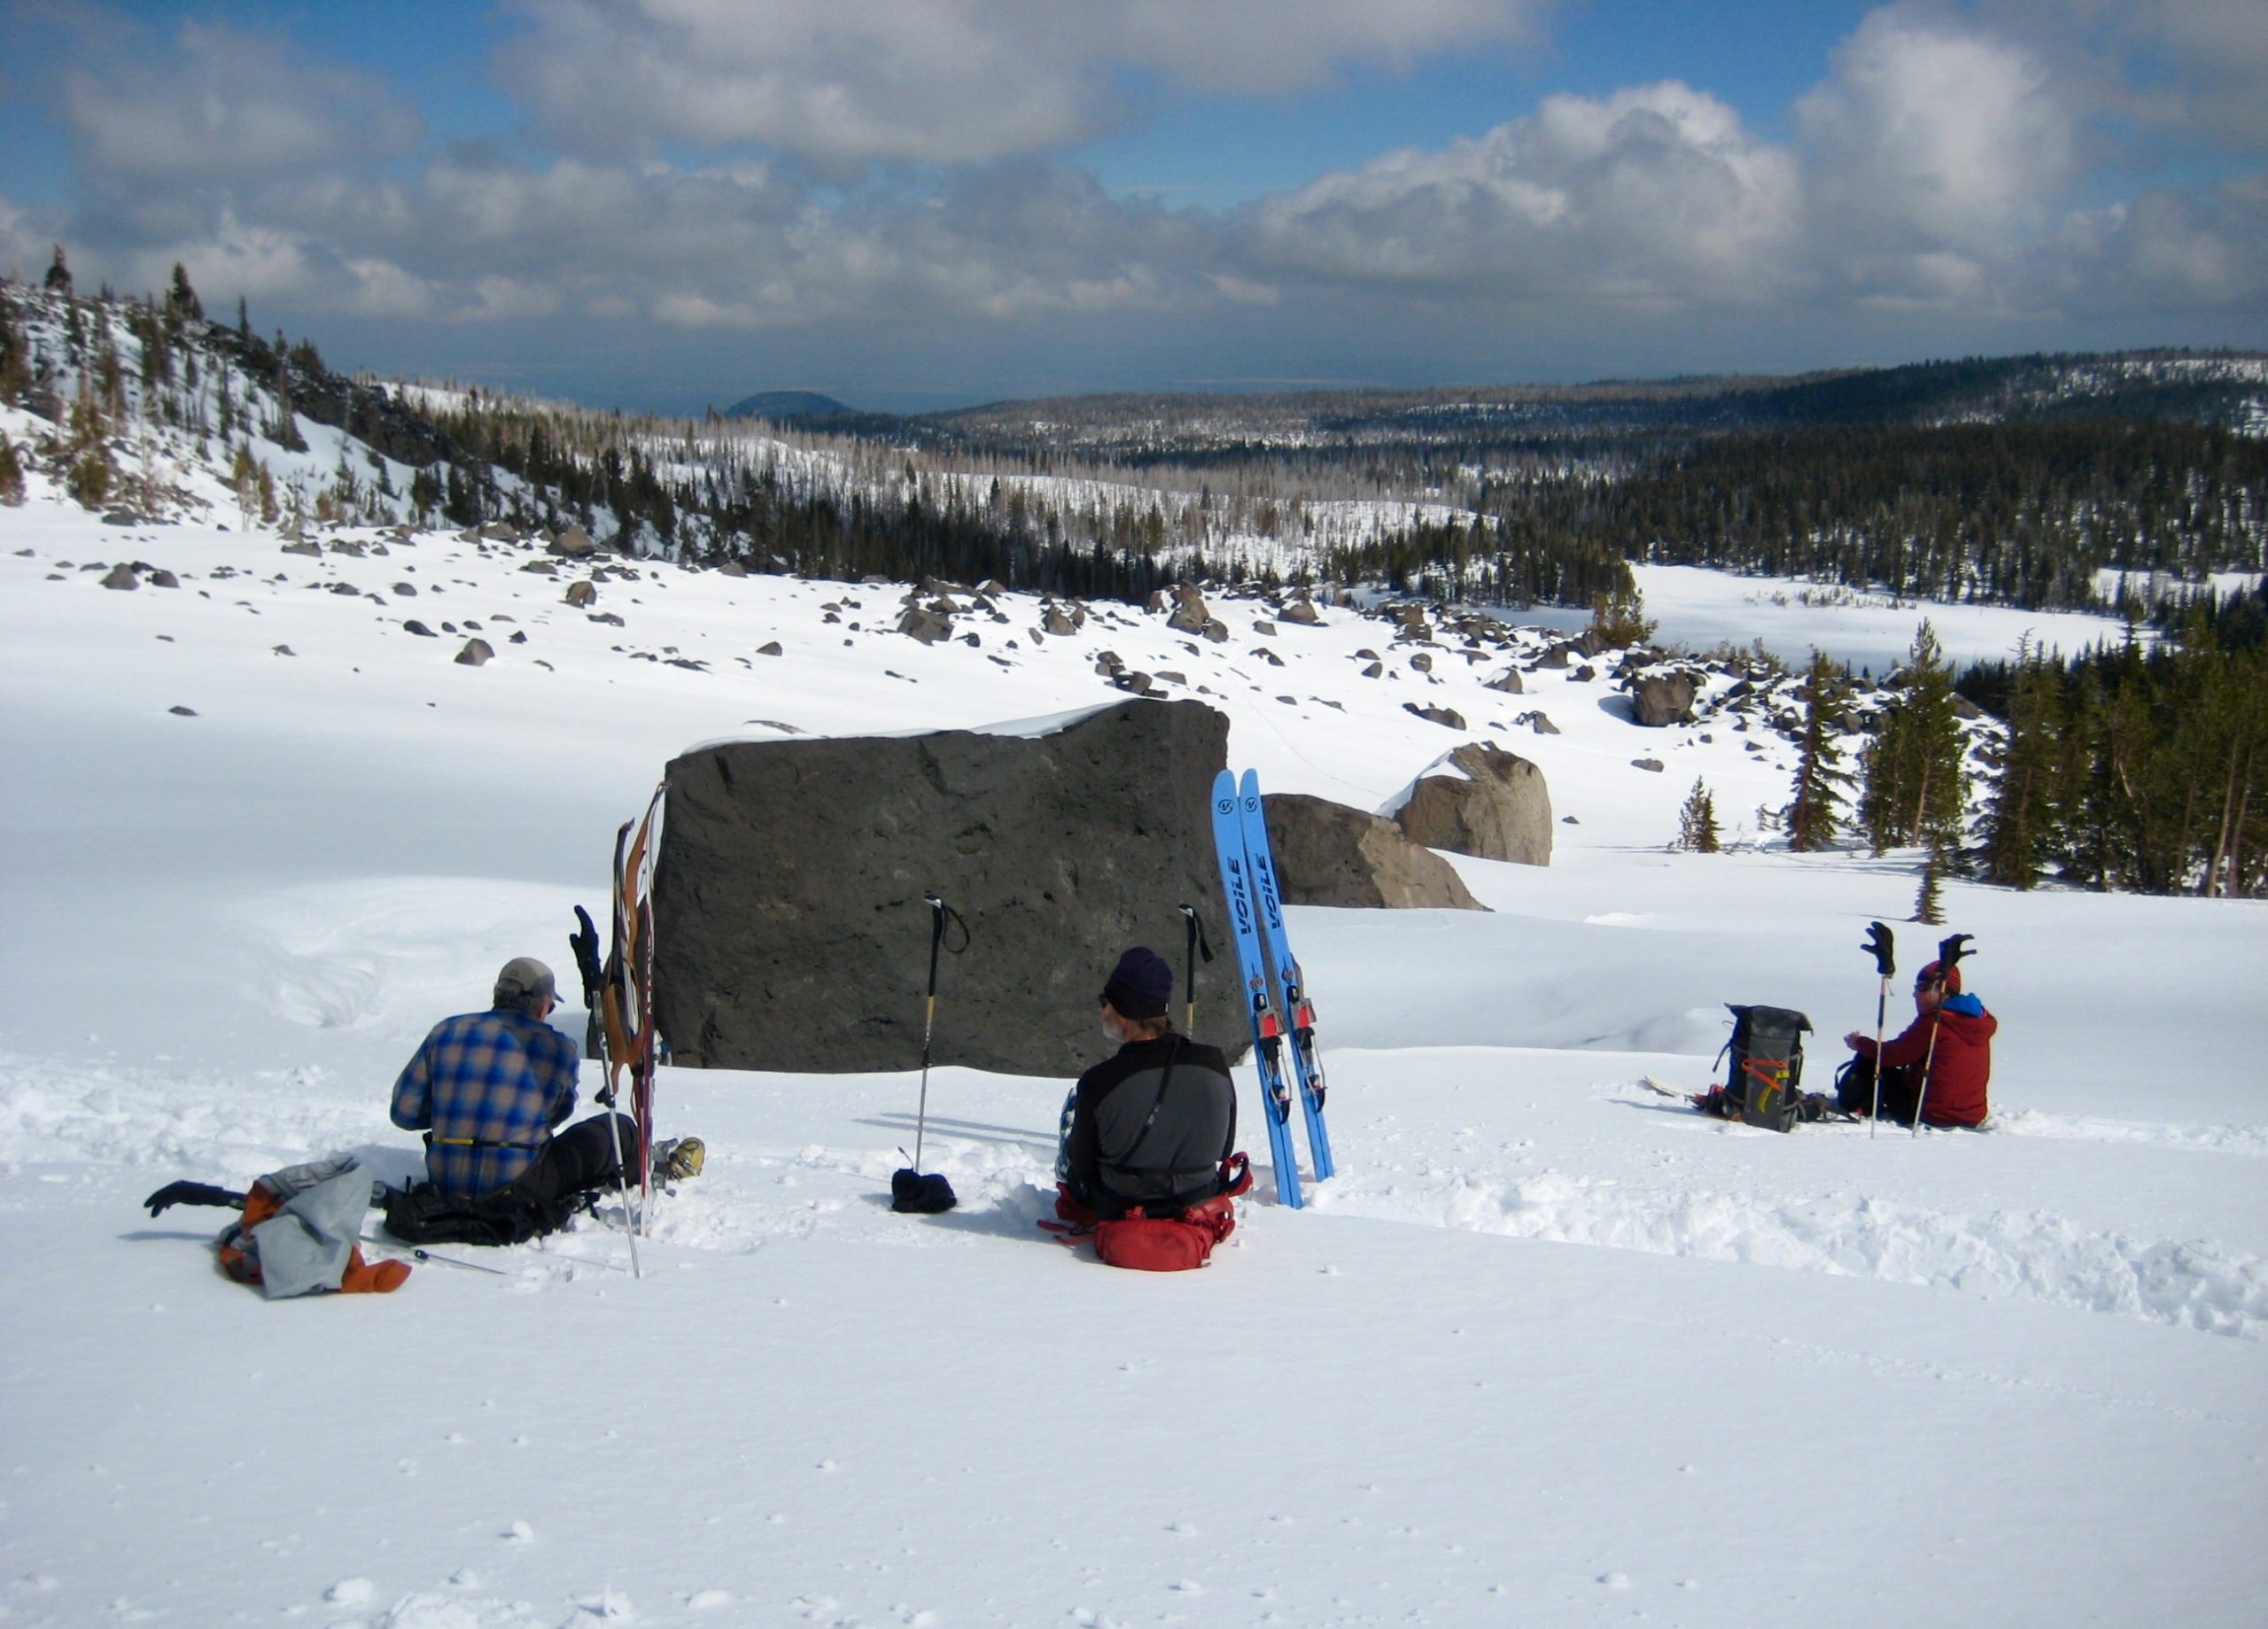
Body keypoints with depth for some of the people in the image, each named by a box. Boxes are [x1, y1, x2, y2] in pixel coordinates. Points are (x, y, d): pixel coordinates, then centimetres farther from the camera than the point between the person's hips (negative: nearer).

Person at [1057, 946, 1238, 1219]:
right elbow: (1224, 1150, -3)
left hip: (1116, 1209, -3)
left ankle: (1064, 1190, 48)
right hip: (1199, 1202, 3)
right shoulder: (1215, 1064, -19)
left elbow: (1080, 1164, -13)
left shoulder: (1098, 1083, -28)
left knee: (1075, 1099, 21)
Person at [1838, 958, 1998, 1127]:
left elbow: (1895, 1055, -7)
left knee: (1870, 1061, 8)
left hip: (1932, 1115, -7)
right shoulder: (1982, 1020, 9)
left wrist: (1860, 1043, 11)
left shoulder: (1933, 1021, -15)